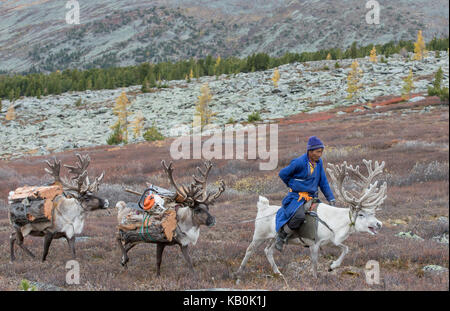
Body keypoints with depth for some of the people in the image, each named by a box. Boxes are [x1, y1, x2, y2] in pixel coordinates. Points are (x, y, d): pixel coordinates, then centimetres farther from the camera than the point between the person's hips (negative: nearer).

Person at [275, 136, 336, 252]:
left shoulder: (319, 162, 6)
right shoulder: (299, 162, -15)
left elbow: (323, 182, 13)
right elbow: (283, 174, -5)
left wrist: (331, 199, 7)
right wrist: (294, 186, 7)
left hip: (312, 197, 8)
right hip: (297, 197, -8)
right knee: (299, 216, -35)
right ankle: (281, 236, -14)